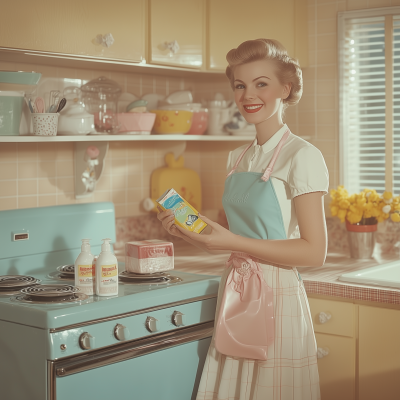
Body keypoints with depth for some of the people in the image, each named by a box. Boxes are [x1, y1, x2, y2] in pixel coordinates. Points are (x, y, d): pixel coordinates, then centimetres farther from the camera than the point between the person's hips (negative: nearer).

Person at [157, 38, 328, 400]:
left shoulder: (302, 156, -11)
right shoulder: (239, 157, 11)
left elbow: (314, 252, -16)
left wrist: (232, 242, -19)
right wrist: (189, 231, 4)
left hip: (277, 300, -7)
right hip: (236, 297, 7)